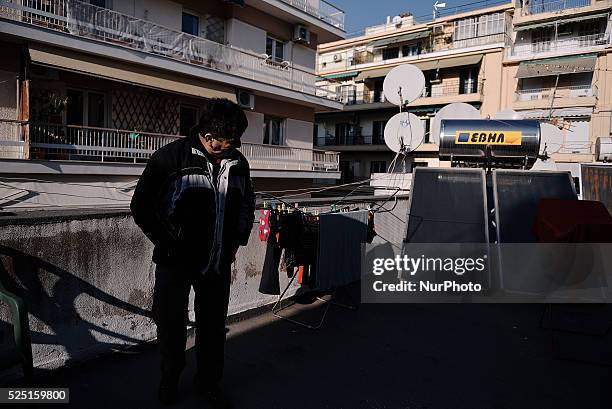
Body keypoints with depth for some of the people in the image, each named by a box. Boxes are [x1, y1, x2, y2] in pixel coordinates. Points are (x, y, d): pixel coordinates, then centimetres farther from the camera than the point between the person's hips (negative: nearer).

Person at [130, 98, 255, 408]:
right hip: (176, 262, -3)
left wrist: (238, 240, 9)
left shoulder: (238, 163, 1)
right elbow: (141, 205, -6)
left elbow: (246, 204, 17)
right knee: (172, 324, 12)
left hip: (219, 264, 4)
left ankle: (208, 380, 37)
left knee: (214, 325, 15)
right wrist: (166, 243, -7)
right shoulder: (172, 156, -13)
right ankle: (170, 378, 39)